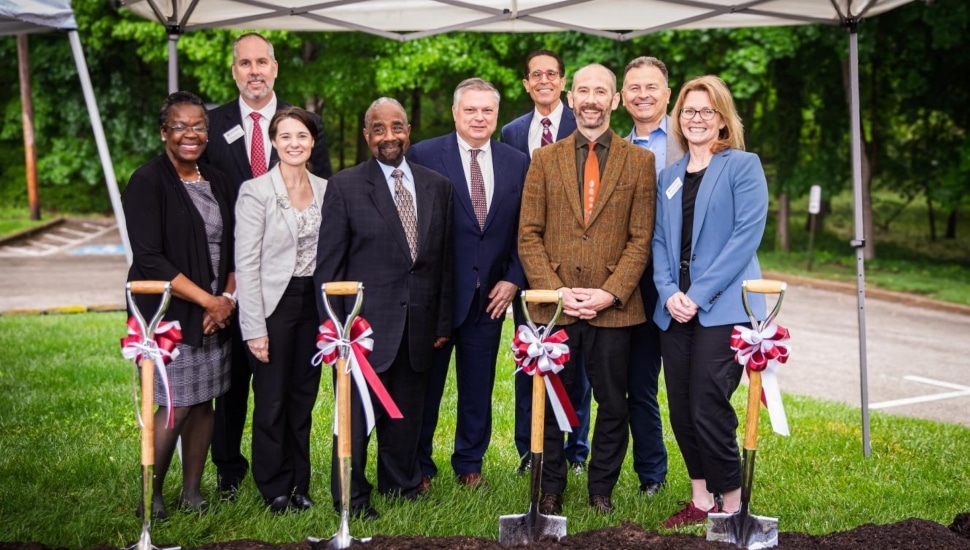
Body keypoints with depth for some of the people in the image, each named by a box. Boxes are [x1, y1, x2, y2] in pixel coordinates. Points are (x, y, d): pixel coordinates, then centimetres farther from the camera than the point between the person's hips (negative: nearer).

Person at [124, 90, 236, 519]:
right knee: (176, 405, -6)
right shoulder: (148, 182, -8)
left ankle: (192, 492, 20)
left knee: (203, 402, 8)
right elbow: (149, 259, -15)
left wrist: (228, 298, -4)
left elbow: (234, 248, 13)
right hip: (169, 312, -6)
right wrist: (207, 300, -16)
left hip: (216, 313, 6)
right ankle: (151, 496, 11)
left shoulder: (217, 182, 10)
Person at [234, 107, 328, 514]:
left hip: (313, 303, 4)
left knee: (303, 399, 11)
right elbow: (246, 264, -10)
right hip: (274, 303, -4)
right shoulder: (255, 192, -8)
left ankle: (299, 485, 23)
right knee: (272, 401, 3)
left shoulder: (325, 190, 6)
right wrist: (254, 328, -14)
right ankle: (275, 490, 17)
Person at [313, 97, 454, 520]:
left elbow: (444, 260, 10)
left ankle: (402, 486, 30)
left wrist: (443, 322, 7)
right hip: (367, 325, -3)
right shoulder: (345, 187, -2)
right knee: (357, 415, 3)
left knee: (407, 417, 14)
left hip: (419, 325, 4)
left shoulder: (437, 186, 9)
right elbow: (328, 264, -4)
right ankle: (351, 497, 16)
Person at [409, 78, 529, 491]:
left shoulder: (517, 163, 6)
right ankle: (419, 467, 22)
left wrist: (513, 279, -1)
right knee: (425, 384, 8)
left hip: (490, 296, 3)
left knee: (478, 387, 11)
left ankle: (470, 464, 26)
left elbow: (525, 230, 9)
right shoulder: (423, 156, -4)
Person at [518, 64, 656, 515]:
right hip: (554, 305, 1)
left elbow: (641, 238, 1)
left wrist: (609, 293, -11)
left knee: (612, 406, 7)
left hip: (613, 307, 0)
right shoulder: (545, 159, 8)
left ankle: (602, 490, 22)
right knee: (550, 404, 7)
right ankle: (551, 490, 21)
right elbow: (529, 235, 3)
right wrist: (556, 291, -9)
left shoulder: (639, 161, 5)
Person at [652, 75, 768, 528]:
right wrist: (669, 292, -5)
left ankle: (732, 505, 5)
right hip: (675, 310, 6)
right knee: (681, 409, 7)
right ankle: (700, 498, 20)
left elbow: (747, 235, -10)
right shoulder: (669, 176, 16)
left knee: (708, 409, -9)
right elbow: (660, 240, 13)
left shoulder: (742, 166, -1)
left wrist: (699, 294, -15)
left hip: (722, 308, -6)